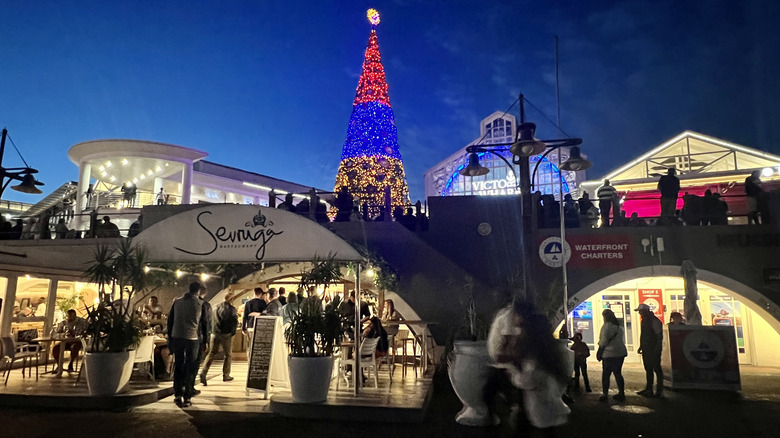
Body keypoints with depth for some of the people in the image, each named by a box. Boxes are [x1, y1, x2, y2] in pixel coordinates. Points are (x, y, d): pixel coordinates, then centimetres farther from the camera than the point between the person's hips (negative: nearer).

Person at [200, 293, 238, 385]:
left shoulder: (215, 307, 11)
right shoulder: (232, 309, -5)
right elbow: (235, 322, -8)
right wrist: (232, 332, 5)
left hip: (215, 333, 4)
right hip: (226, 334, -4)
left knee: (212, 353, 7)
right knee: (228, 355, 9)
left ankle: (203, 372, -11)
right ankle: (226, 375, 14)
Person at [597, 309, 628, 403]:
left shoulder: (607, 326, -11)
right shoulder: (620, 326, 12)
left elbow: (604, 340, -14)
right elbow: (623, 340, 16)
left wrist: (599, 352, -5)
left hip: (609, 354, -7)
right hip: (621, 353, 7)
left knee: (606, 374, -2)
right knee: (618, 373, 15)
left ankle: (605, 395, -2)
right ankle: (621, 394, 17)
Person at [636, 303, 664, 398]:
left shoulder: (655, 321, -14)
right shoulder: (644, 320, 13)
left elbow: (660, 336, -16)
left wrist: (656, 349, -20)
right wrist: (641, 347, 19)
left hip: (654, 350, -9)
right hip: (646, 349, 9)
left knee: (656, 368, -2)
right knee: (648, 369, 13)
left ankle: (659, 391, 4)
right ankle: (648, 389, 20)